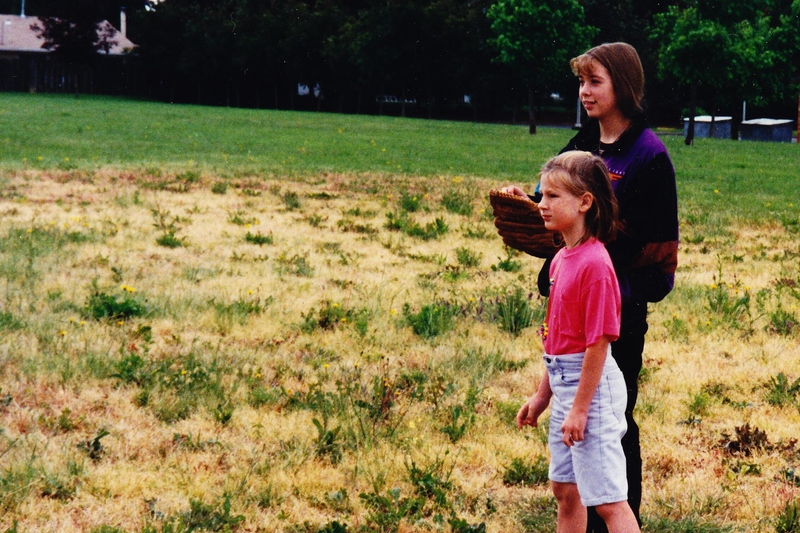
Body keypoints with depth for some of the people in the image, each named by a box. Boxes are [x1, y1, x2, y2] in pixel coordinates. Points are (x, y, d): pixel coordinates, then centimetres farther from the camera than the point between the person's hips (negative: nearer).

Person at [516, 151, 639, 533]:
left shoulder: (594, 263, -19)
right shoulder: (561, 259, 9)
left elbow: (598, 342, -20)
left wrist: (580, 409, -19)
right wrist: (543, 394, 18)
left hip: (591, 385, -10)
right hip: (564, 383, 10)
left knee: (608, 500, -6)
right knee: (565, 491, 18)